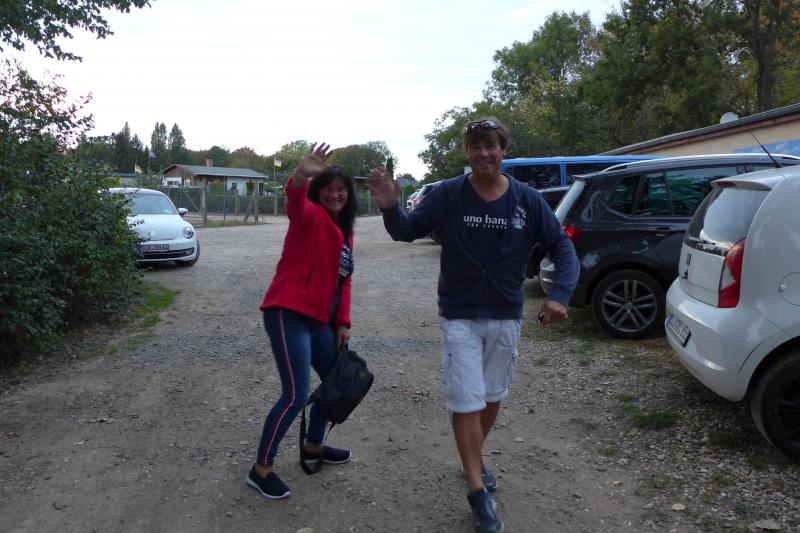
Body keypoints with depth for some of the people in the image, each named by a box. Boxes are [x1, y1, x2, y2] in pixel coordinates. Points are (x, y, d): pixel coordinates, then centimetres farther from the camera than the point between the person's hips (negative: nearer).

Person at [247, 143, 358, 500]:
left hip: (319, 320, 9)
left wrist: (342, 322, 12)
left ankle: (313, 448, 38)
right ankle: (261, 470, 4)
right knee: (296, 394, -12)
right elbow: (296, 205, -33)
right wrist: (300, 176, -54)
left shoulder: (345, 231, 17)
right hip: (288, 314, -9)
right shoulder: (312, 217, -8)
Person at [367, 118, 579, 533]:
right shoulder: (449, 194, -12)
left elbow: (563, 249, -5)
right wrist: (390, 207, -29)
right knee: (466, 401, -5)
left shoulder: (526, 200, -8)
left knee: (492, 397, 18)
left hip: (506, 318, 3)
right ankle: (478, 491, 11)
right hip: (460, 317, -2)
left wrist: (560, 294, -22)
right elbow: (407, 231, -6)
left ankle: (474, 460, 44)